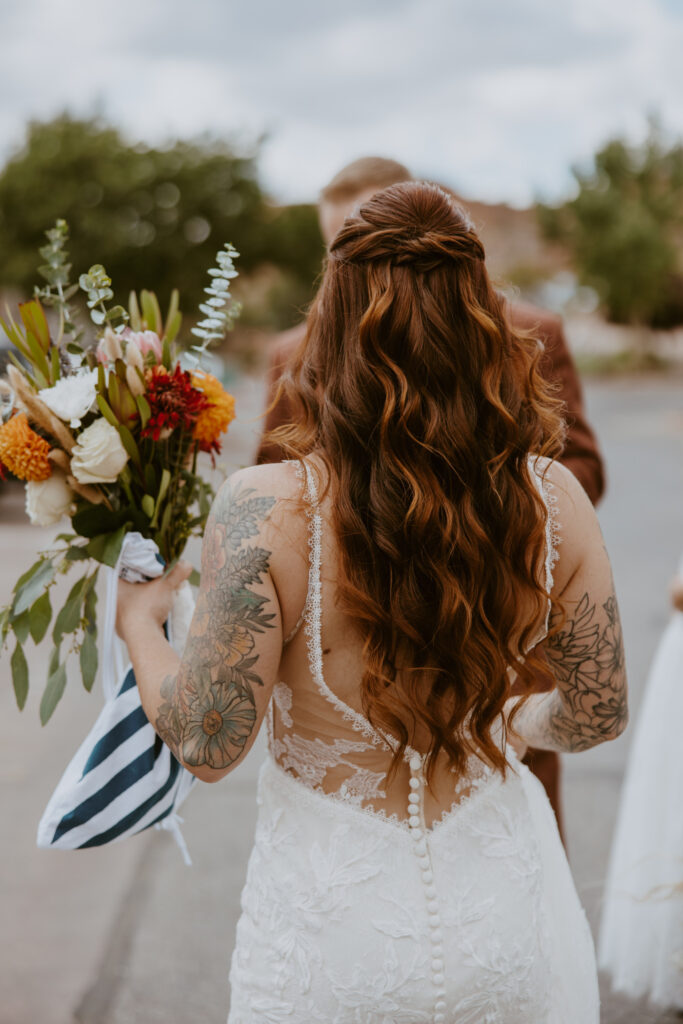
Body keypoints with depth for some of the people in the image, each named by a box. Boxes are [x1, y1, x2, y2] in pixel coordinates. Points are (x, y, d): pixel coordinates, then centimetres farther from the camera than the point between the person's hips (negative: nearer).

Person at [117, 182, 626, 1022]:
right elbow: (597, 716, -2)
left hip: (338, 936, -2)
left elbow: (208, 744, -16)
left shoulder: (267, 513, -24)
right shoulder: (553, 499, -13)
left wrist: (140, 621, 2)